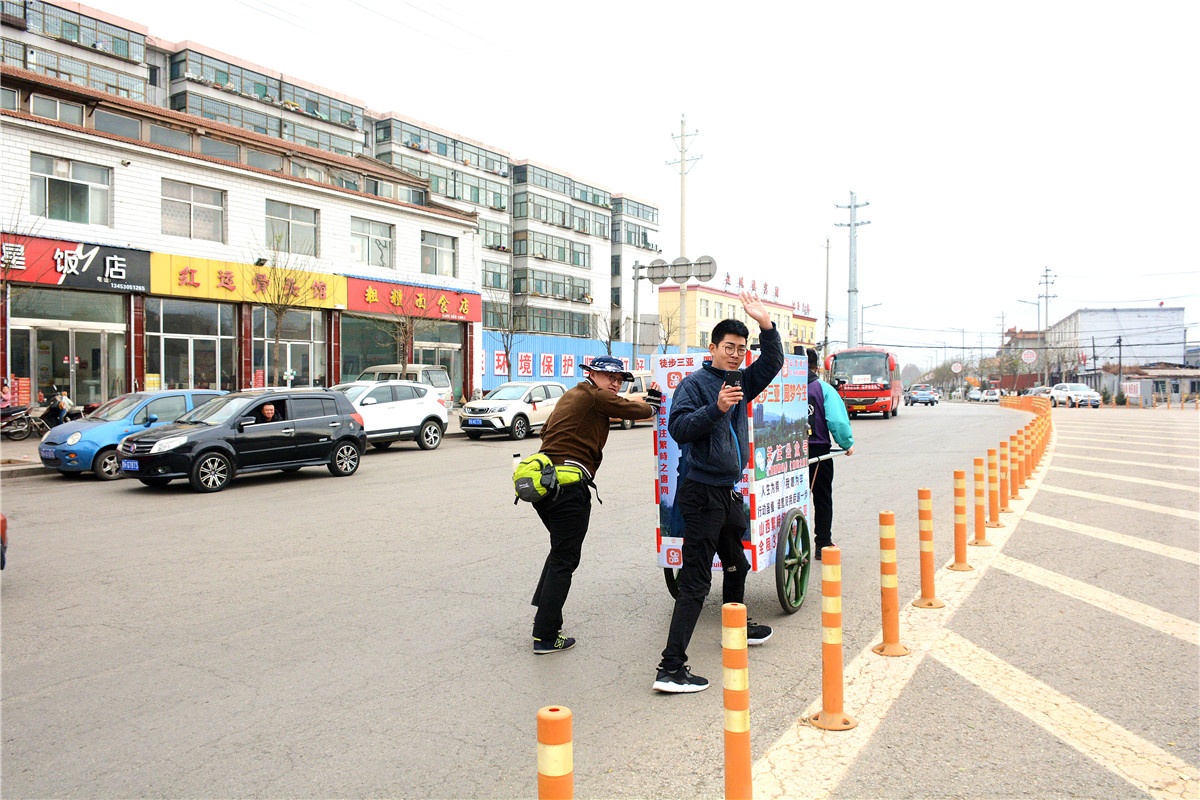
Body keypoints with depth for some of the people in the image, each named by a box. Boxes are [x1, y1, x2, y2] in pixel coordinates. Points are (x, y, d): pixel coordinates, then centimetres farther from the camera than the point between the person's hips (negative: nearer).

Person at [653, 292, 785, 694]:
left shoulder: (741, 382, 13)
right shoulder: (695, 383, -10)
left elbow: (772, 362, 11)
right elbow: (678, 428, -19)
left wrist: (765, 322, -2)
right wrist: (716, 408, -29)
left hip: (729, 491, 9)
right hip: (703, 494, -9)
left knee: (736, 564, 26)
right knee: (695, 581, -12)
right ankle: (671, 667, -11)